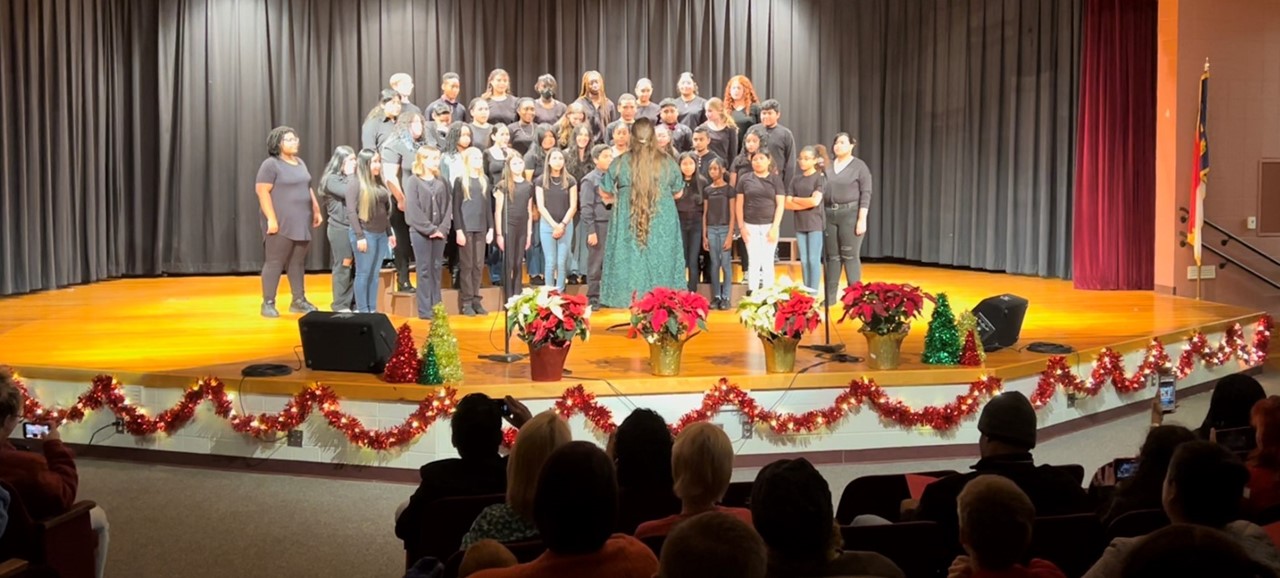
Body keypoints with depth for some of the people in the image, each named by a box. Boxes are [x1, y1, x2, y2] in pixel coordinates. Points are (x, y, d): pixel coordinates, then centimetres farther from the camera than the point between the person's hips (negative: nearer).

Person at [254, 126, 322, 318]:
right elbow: (262, 191, -14)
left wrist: (316, 211, 18)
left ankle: (298, 300, 16)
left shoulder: (300, 163, 16)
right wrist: (271, 218, -20)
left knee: (298, 262, 9)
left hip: (301, 223, 7)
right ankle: (268, 303, -1)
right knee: (274, 262, -5)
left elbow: (308, 189, 24)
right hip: (281, 223, -7)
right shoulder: (271, 164, -7)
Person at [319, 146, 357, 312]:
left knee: (355, 266, 6)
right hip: (341, 228, -7)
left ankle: (353, 302, 14)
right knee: (343, 266, -2)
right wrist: (351, 175, -10)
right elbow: (349, 193, -22)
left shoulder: (351, 178, 15)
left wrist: (353, 175, 2)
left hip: (354, 227, 7)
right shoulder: (332, 179, -7)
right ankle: (340, 305, 6)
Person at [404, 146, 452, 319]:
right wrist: (430, 229, -14)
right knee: (424, 270, -2)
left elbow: (448, 205, 6)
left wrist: (443, 228, -7)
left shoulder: (441, 181, 9)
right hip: (420, 232, -4)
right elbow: (413, 209, -11)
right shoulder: (413, 181, -4)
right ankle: (425, 310, 1)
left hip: (439, 232, 4)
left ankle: (437, 307, 12)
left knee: (437, 269, 7)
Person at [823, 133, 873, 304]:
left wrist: (862, 219, -14)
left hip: (850, 214, -4)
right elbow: (820, 191, 12)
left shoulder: (859, 166, -2)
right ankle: (829, 295, 11)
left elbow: (866, 194, -6)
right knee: (832, 256, 7)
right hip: (829, 214, 4)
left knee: (850, 256, -3)